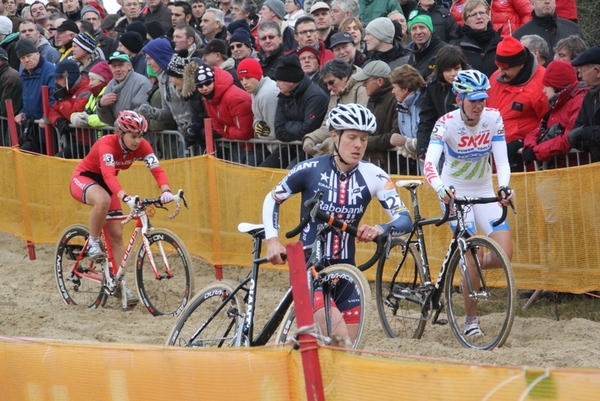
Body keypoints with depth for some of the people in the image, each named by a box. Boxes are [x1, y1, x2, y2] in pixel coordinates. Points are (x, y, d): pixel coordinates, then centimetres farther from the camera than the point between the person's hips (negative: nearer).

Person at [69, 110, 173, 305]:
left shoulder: (142, 146, -18)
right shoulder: (107, 144, -34)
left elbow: (157, 170, -28)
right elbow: (108, 174, -47)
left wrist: (166, 191, -49)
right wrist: (126, 198, -63)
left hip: (106, 184, 6)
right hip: (84, 178, -6)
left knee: (116, 235, -2)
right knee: (103, 200, -40)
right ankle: (93, 243, -17)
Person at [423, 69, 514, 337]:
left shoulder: (493, 118, -13)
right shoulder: (447, 124, -22)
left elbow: (501, 159, -17)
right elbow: (430, 163, -34)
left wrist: (504, 187, -37)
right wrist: (440, 188, -54)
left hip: (484, 192, 3)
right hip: (455, 194, -3)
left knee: (504, 255, -11)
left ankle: (470, 270, 23)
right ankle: (471, 320, -1)